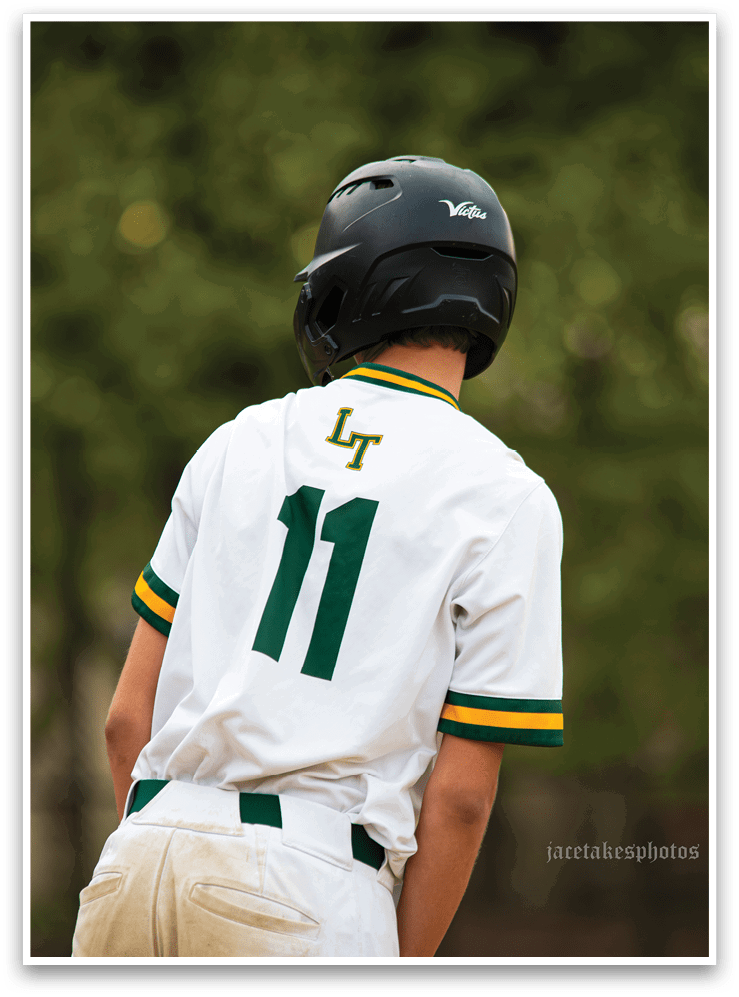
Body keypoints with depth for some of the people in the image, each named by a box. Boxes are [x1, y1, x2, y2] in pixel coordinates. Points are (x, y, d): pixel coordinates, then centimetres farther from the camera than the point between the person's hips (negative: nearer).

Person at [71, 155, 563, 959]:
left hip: (138, 858, 4)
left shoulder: (238, 444, 12)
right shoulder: (507, 499, 0)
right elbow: (461, 791, -4)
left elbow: (129, 718, 12)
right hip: (313, 888, -4)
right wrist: (402, 966, 6)